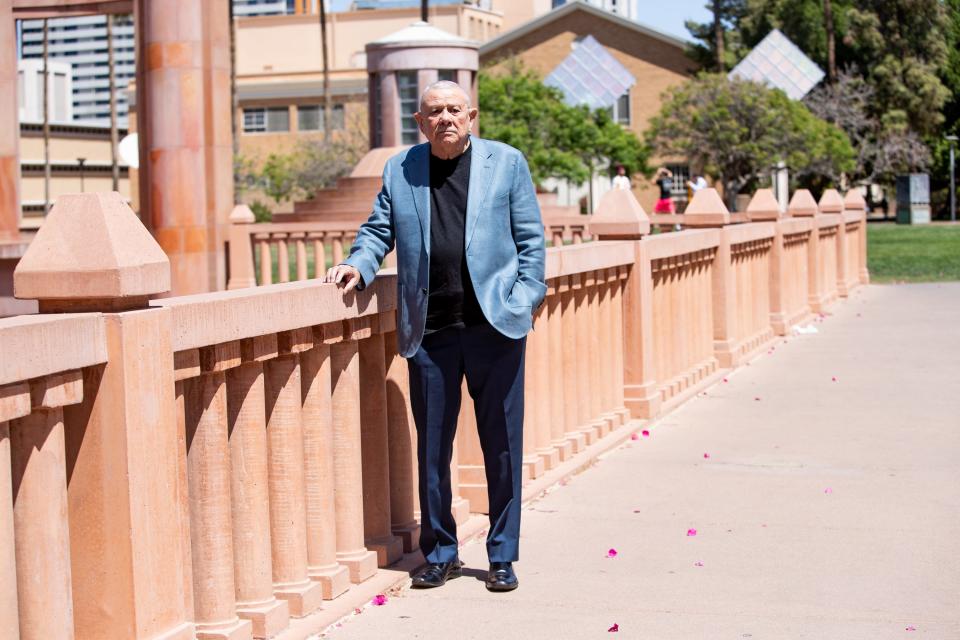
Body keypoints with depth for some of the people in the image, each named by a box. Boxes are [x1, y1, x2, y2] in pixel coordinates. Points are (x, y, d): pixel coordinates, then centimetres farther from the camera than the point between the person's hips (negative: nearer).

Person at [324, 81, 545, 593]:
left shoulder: (506, 162, 6)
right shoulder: (398, 170, 10)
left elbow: (530, 239, 5)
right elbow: (378, 230, 14)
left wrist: (526, 297, -5)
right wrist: (359, 264, -6)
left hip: (494, 324, -1)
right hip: (429, 330, 2)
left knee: (501, 445, 5)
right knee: (431, 446, 6)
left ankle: (502, 557, 15)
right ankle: (439, 554, 20)